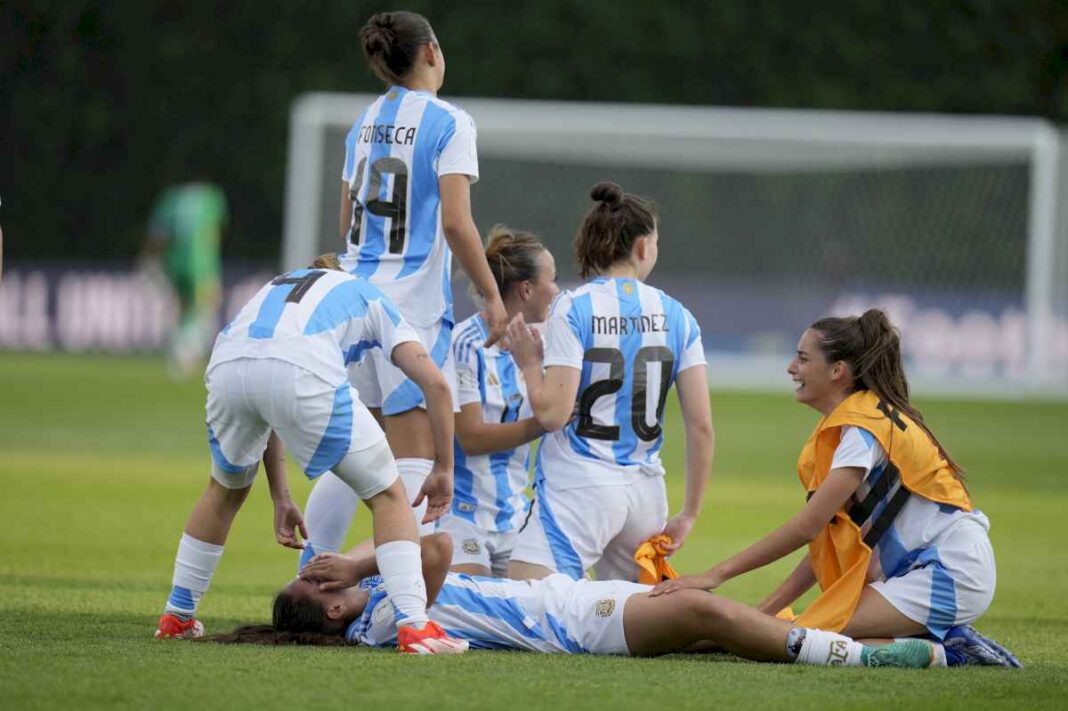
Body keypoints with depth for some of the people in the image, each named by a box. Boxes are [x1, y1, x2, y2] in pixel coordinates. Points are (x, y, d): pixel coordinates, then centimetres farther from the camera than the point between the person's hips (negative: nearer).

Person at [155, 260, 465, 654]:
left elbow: (265, 411, 42)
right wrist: (443, 469, 28)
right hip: (302, 371, -4)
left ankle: (177, 614, 38)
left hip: (227, 364, 4)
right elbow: (435, 383, 19)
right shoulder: (371, 300, 33)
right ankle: (413, 625, -1)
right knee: (387, 494, 12)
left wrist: (281, 498, 45)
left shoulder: (279, 286, 44)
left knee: (226, 488, 34)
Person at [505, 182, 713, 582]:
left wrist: (529, 362, 7)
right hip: (645, 490, 5)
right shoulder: (675, 316, 7)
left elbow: (552, 413, -12)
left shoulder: (573, 308, -5)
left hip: (578, 487, -5)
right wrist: (689, 515, 13)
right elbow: (701, 425, 4)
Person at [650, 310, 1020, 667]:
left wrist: (717, 574, -17)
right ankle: (937, 642, 3)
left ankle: (941, 649, -10)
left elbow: (808, 526, -19)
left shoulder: (865, 426, -14)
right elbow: (827, 538, 13)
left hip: (949, 573, -10)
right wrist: (768, 608, 6)